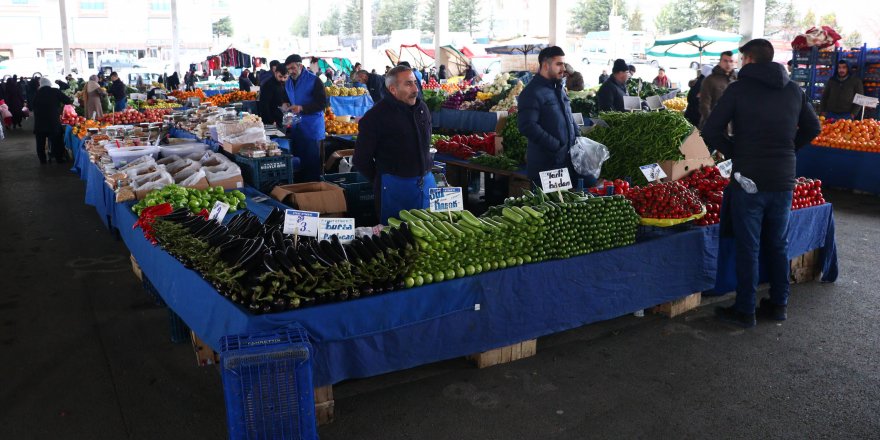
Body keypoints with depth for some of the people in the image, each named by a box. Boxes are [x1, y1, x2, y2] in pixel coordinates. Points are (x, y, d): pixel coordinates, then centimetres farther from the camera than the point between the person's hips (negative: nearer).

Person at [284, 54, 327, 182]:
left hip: (312, 128, -7)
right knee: (298, 159, 11)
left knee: (312, 161, -1)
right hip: (296, 127, 7)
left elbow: (322, 103, -15)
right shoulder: (288, 83, 13)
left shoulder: (313, 80, -10)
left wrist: (302, 108, -23)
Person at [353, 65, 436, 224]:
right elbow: (361, 159, -7)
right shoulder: (376, 117, -13)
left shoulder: (422, 108, 6)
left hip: (427, 182, 6)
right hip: (395, 186, -6)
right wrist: (380, 180, 0)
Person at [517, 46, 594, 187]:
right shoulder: (532, 93, -12)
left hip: (569, 158, 9)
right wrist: (556, 146, -22)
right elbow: (527, 126, -23)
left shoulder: (559, 89, 18)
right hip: (546, 164, -9)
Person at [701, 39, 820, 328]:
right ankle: (779, 304, 26)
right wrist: (787, 149, 16)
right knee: (778, 245, 16)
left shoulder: (738, 89, -8)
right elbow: (812, 127, 17)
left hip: (748, 179, -4)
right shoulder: (794, 90, 7)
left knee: (748, 248, 3)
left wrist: (734, 152, 0)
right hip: (784, 180, 5)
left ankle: (745, 310, 11)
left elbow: (710, 132, -14)